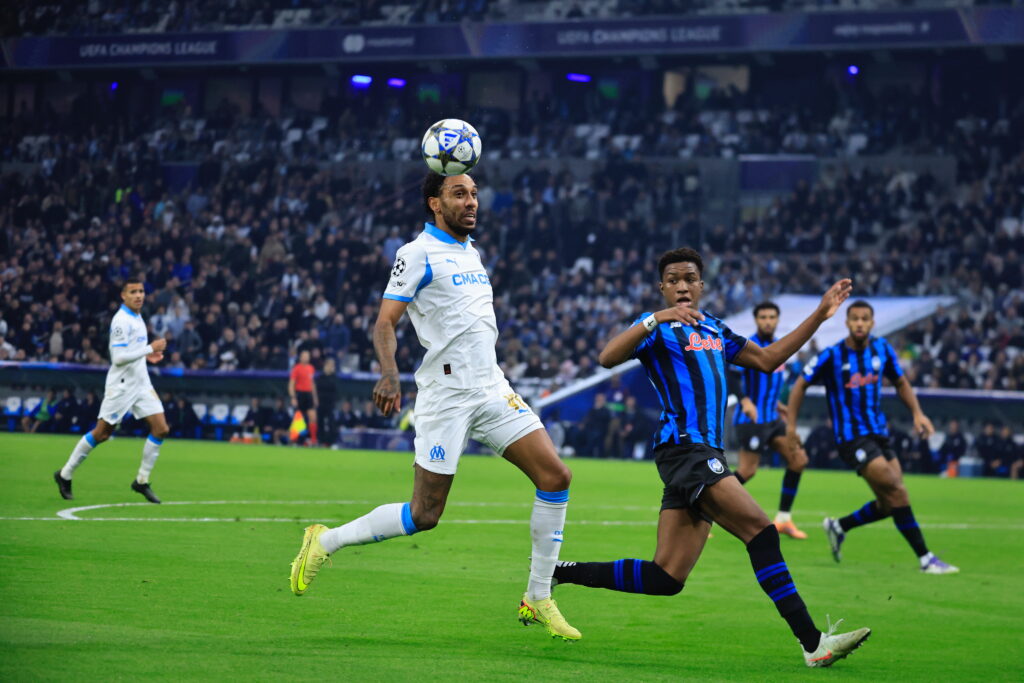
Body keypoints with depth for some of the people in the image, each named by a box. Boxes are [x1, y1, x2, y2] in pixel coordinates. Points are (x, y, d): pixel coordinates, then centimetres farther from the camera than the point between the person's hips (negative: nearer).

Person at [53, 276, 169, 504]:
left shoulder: (137, 318, 11)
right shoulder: (121, 320, -17)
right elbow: (119, 357, -23)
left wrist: (147, 355, 10)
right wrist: (150, 348, -22)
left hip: (141, 383, 8)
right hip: (121, 385, -8)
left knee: (161, 429, -3)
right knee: (101, 433, -2)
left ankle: (142, 481, 8)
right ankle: (65, 475, 14)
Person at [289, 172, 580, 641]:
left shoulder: (470, 251, 17)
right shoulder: (417, 254, -7)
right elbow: (385, 322, -13)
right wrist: (389, 373, -28)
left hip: (492, 388, 7)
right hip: (446, 395, -7)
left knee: (555, 476, -5)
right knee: (424, 514, -8)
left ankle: (538, 600, 3)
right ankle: (325, 542, 13)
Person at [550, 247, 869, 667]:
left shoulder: (712, 329, 24)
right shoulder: (659, 327, 1)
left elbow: (767, 358, 30)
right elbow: (608, 358, -16)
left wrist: (820, 315, 25)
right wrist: (656, 319, -26)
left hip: (704, 454, 9)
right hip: (684, 445, -9)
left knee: (665, 578, 2)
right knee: (760, 529, -18)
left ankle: (560, 573, 11)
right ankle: (812, 642, -19)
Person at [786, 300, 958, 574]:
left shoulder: (881, 349, 3)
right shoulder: (832, 356, -10)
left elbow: (901, 382, 17)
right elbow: (802, 384, 1)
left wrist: (917, 413, 4)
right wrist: (791, 423, -1)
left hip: (879, 433, 6)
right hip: (851, 437, -6)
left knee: (889, 503, 6)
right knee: (897, 491, -17)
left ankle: (838, 526, 29)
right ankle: (925, 558, -12)